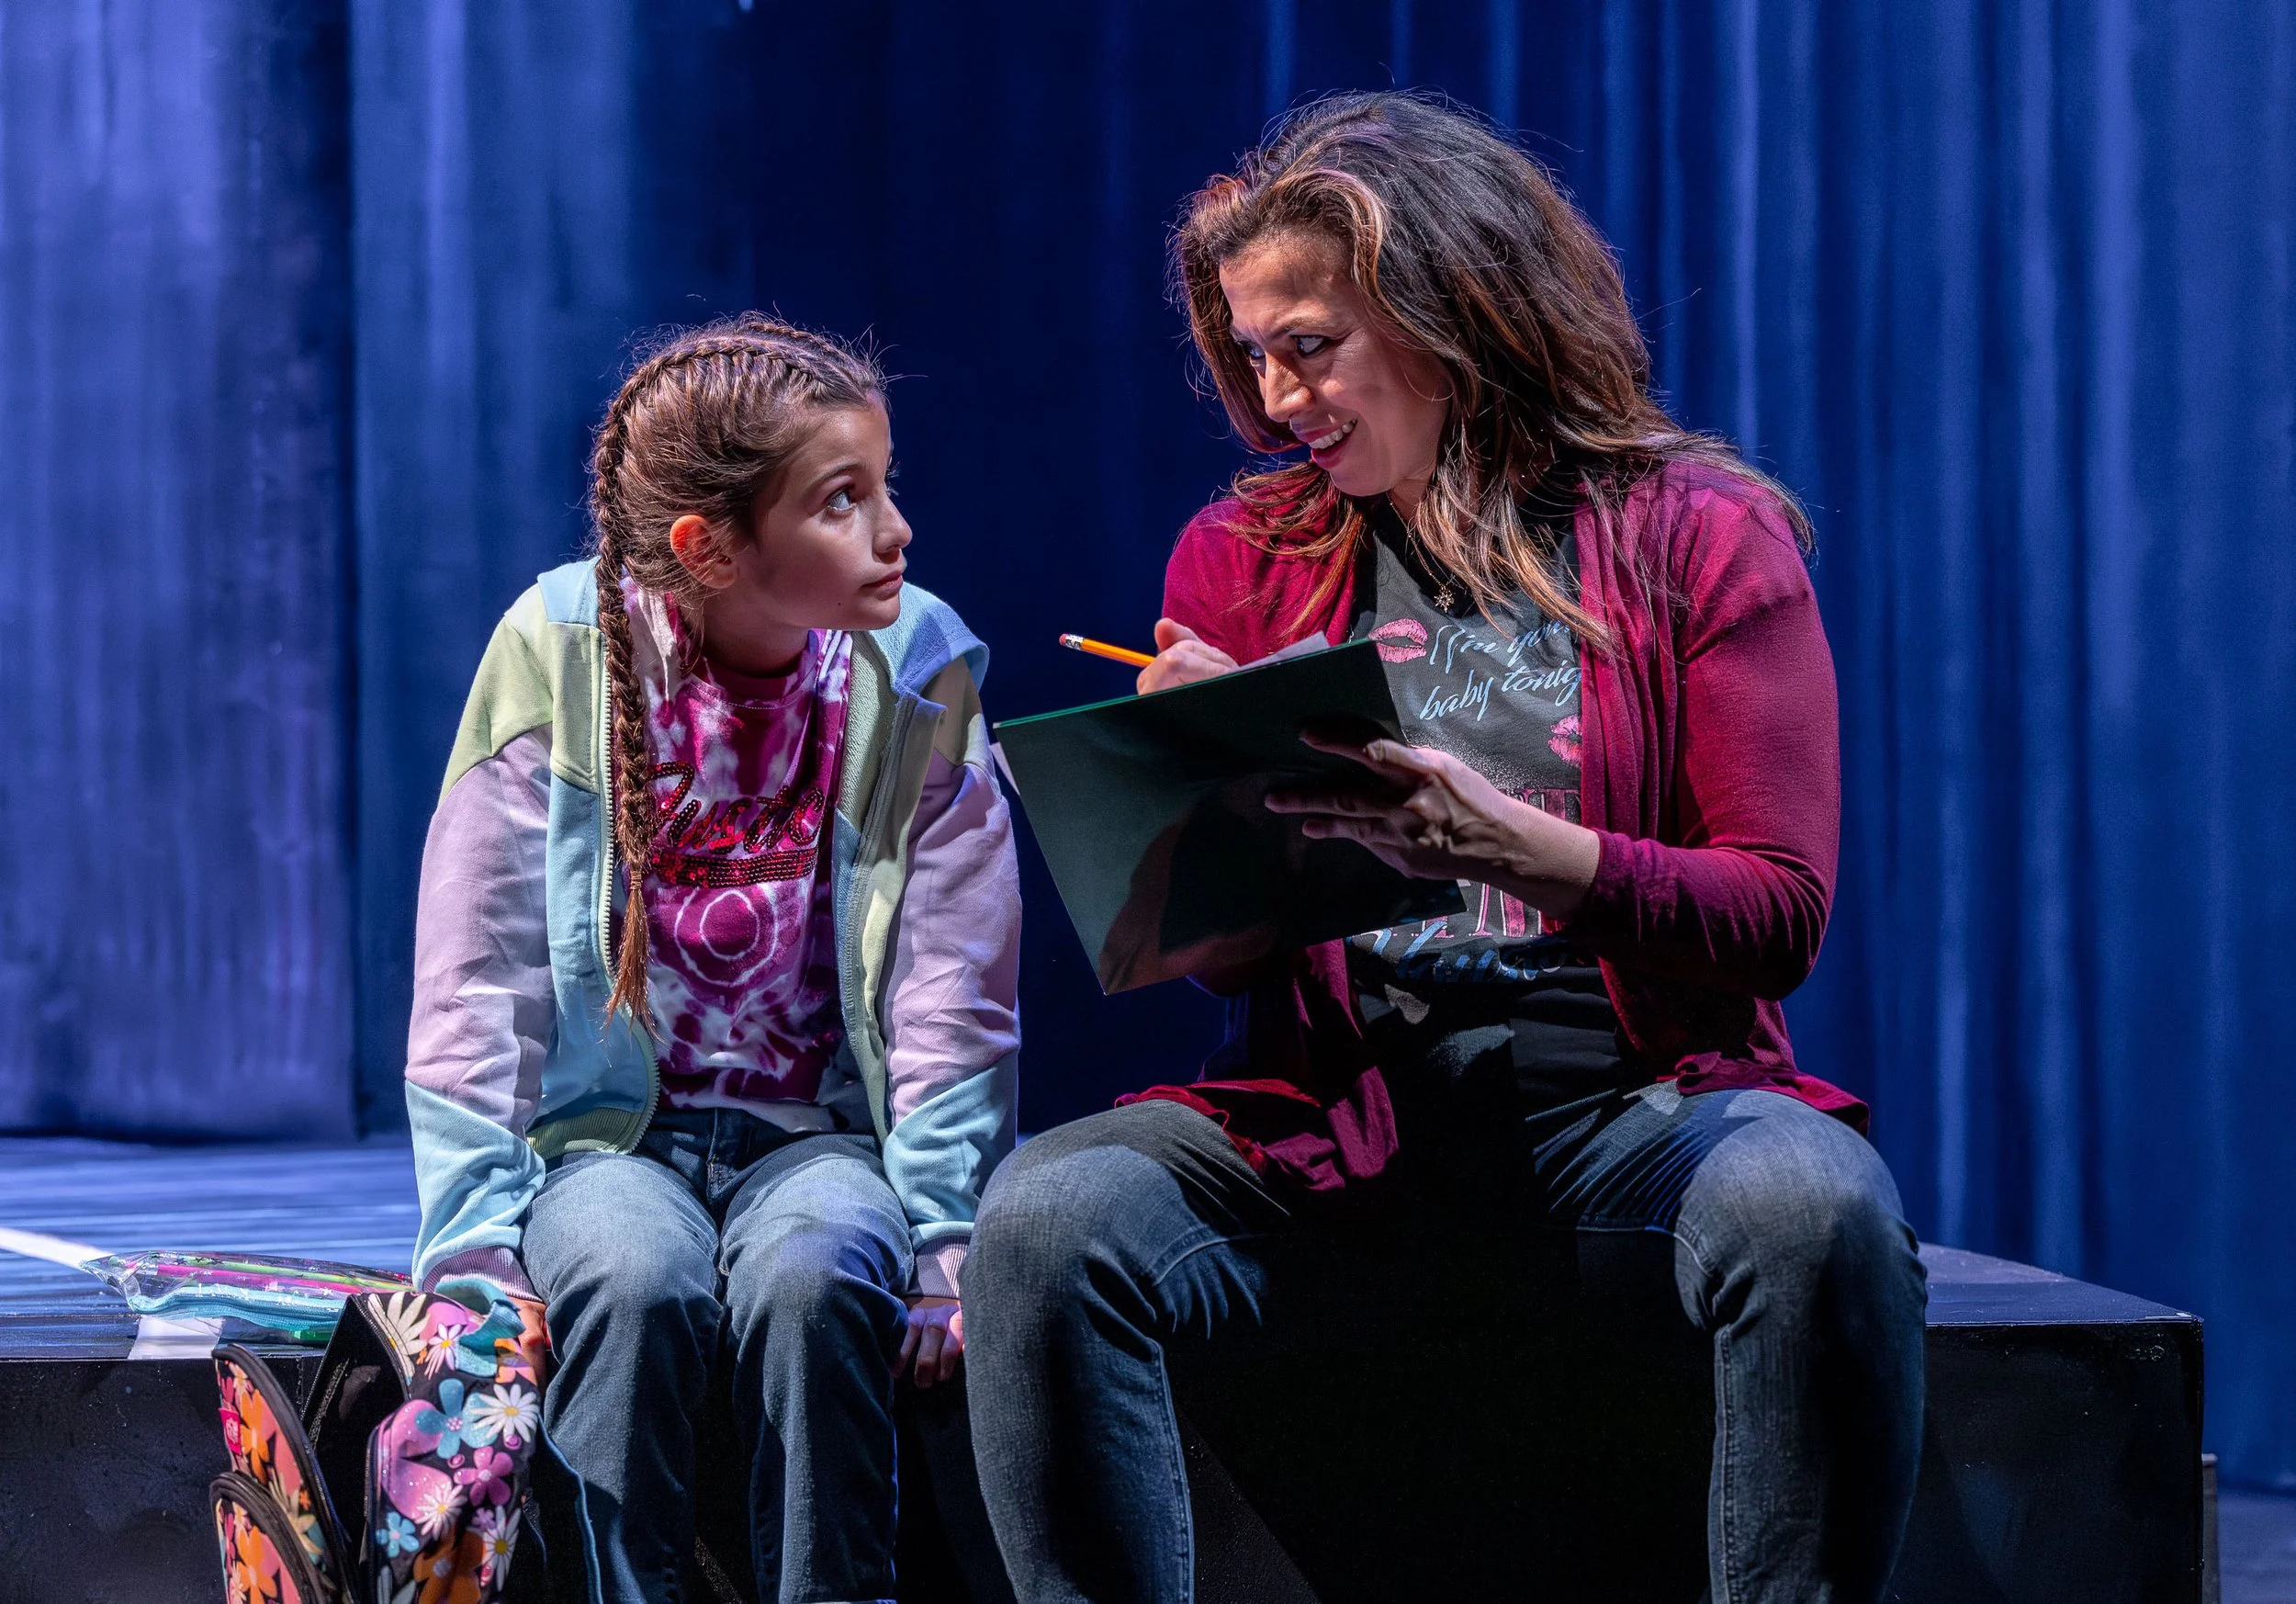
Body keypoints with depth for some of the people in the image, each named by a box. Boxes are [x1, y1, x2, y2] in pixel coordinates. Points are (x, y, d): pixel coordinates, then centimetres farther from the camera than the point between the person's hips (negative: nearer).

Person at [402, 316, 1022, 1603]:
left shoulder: (921, 673, -3)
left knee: (811, 1274, -32)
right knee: (638, 1278, -33)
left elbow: (955, 993, -2)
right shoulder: (562, 652, -6)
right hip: (607, 1138, 0)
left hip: (822, 1133, 1)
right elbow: (475, 976, -4)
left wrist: (948, 1227, -14)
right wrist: (475, 1241, -12)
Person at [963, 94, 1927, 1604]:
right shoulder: (1242, 560, 14)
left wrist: (1513, 846, -19)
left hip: (1634, 1104, -2)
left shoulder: (1697, 534, 5)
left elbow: (1781, 912, -3)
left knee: (1814, 1208, -36)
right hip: (1334, 1125, 2)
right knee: (1048, 1220, -27)